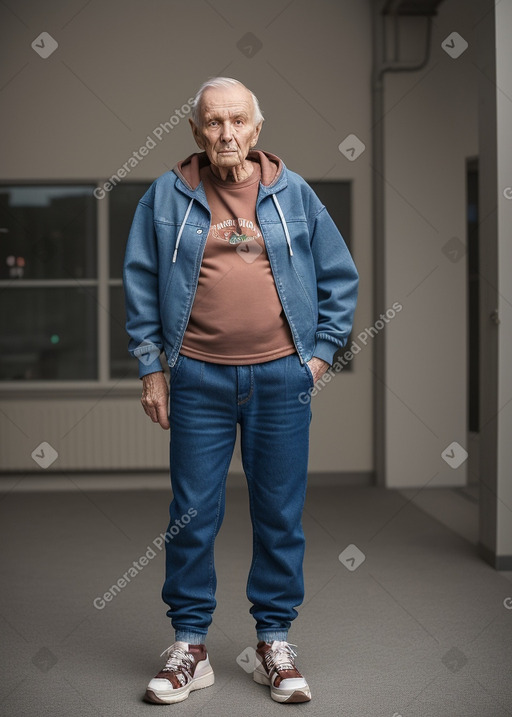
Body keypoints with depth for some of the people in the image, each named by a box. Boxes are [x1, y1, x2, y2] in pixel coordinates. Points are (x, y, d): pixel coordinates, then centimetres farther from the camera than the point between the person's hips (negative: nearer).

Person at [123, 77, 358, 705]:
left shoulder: (293, 192, 6)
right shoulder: (166, 196, 4)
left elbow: (339, 276, 11)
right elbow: (140, 284, 7)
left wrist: (320, 352, 5)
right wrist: (150, 369, 3)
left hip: (281, 376, 1)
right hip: (197, 377, 0)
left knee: (280, 514, 7)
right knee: (192, 515, 4)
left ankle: (274, 641, 21)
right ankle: (189, 646, 18)